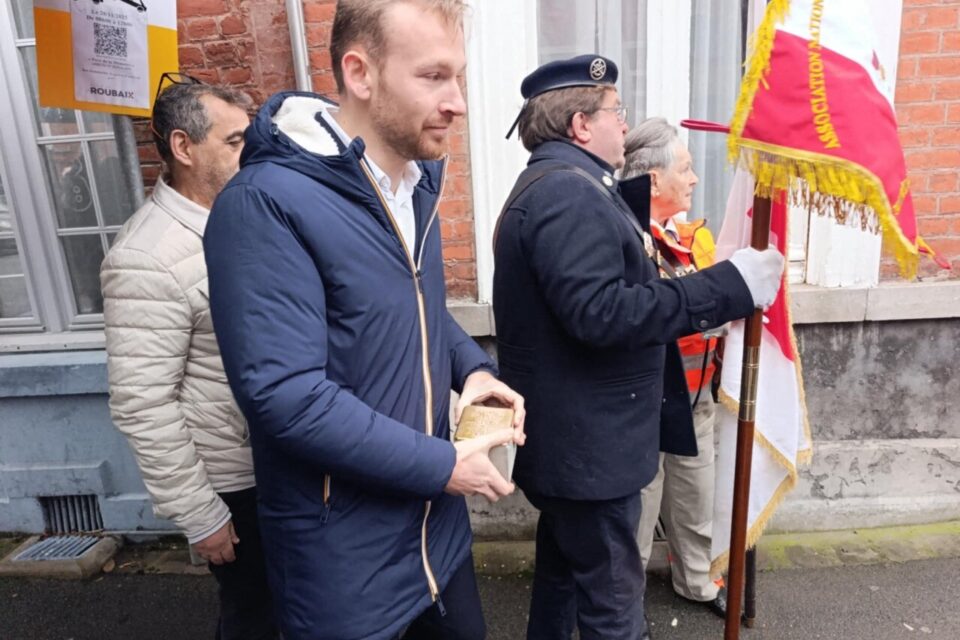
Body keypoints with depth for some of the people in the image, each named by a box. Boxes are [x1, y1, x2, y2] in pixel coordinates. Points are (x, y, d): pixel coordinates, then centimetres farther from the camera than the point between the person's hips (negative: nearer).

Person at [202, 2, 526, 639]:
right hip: (342, 555, -7)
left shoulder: (415, 183, 4)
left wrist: (472, 368, -5)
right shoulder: (267, 204, -23)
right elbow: (286, 395, -28)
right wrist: (442, 467, -21)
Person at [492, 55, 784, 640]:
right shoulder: (568, 192, -20)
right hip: (588, 444, -11)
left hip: (570, 436, 11)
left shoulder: (556, 186, 15)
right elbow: (600, 313, -30)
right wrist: (729, 287, -25)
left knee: (564, 574, 27)